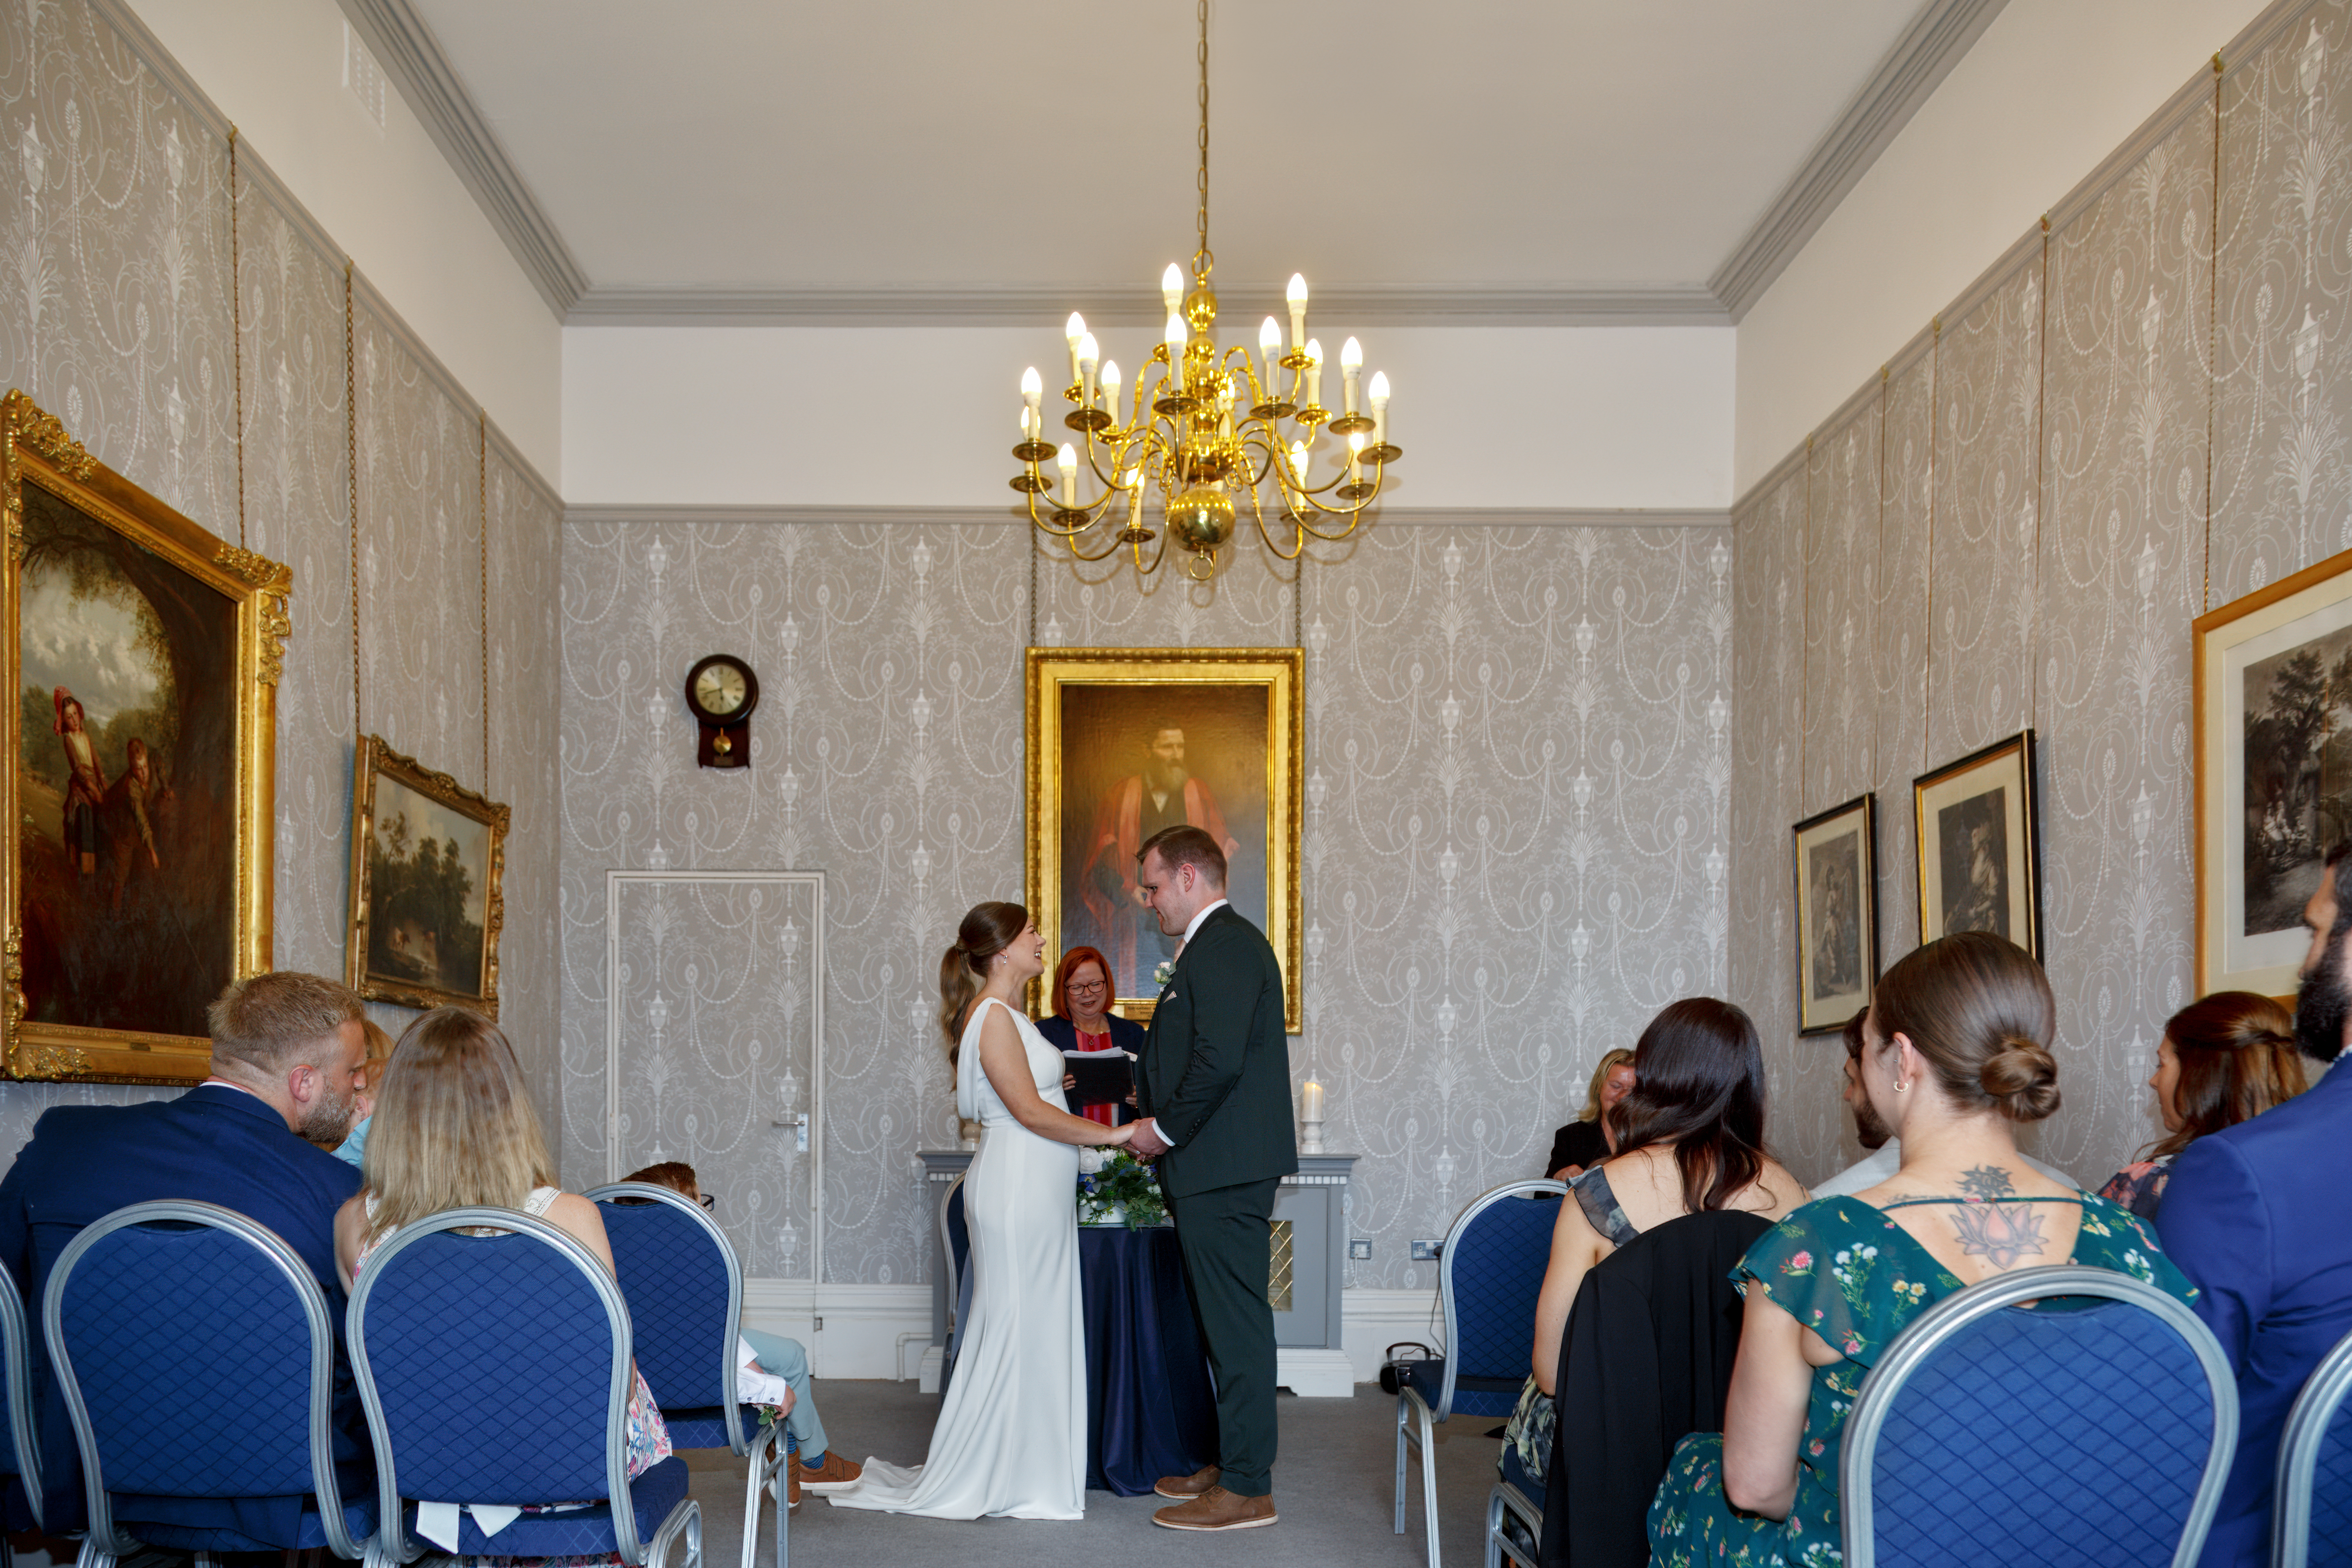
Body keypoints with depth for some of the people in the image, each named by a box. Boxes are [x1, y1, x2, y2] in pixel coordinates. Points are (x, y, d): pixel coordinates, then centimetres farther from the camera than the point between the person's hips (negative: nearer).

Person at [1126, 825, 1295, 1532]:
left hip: (1222, 1171, -11)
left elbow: (1219, 1061, -22)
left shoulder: (1225, 945, -14)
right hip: (1216, 1170, 11)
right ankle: (1234, 1463, 25)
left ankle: (1247, 1489, 1)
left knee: (1236, 1325, -5)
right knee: (1226, 1322, 16)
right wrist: (1153, 1098, 13)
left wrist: (1165, 1128, -12)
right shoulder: (1220, 944, 19)